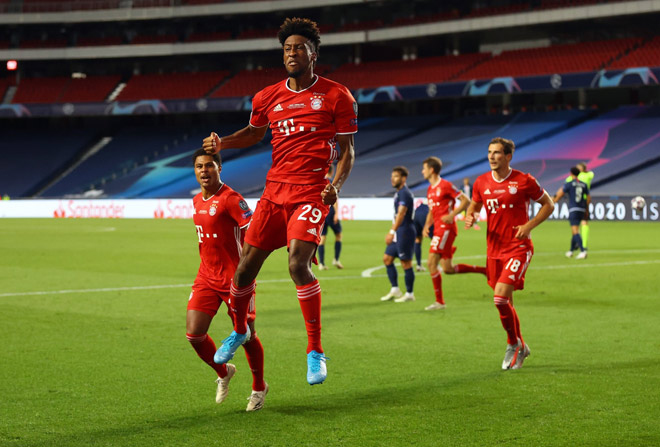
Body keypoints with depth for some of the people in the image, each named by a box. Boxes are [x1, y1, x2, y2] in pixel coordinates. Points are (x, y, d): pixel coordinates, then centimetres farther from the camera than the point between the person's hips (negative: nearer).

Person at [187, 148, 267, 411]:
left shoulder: (230, 199, -14)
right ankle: (223, 373, 23)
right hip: (206, 278, 7)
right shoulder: (197, 201, 11)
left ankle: (259, 388, 25)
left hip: (234, 279, -6)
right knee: (194, 334, -4)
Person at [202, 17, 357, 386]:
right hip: (275, 190, 5)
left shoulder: (336, 96, 0)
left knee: (298, 263, -23)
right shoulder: (268, 98, 11)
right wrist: (221, 143, 10)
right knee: (246, 266, 4)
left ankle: (316, 351, -11)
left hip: (310, 193, -4)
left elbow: (347, 149, 3)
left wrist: (336, 185, -14)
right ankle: (240, 331, 34)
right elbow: (254, 133, 29)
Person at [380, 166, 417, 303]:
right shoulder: (398, 193, 16)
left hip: (405, 232, -10)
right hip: (398, 233, 10)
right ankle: (395, 290, 16)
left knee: (406, 263, -3)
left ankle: (409, 294, 5)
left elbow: (401, 214, -24)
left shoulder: (405, 193, -15)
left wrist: (392, 232, -29)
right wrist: (392, 232, 24)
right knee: (387, 258, 11)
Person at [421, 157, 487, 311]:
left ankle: (439, 301, -9)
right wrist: (426, 226, 10)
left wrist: (452, 215, -20)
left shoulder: (445, 185, -8)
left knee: (432, 262, -15)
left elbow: (466, 201, -10)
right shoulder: (430, 189, 19)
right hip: (438, 229, 9)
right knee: (448, 269, 3)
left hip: (446, 228, -9)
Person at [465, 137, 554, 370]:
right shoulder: (481, 182, 5)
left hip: (518, 248, -5)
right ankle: (520, 347, 30)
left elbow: (548, 204, 2)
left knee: (500, 296, -19)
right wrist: (470, 218, -4)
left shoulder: (524, 181, -8)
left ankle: (514, 344, 1)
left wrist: (529, 226, -11)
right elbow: (474, 206, 20)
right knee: (505, 303, 11)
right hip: (494, 249, 5)